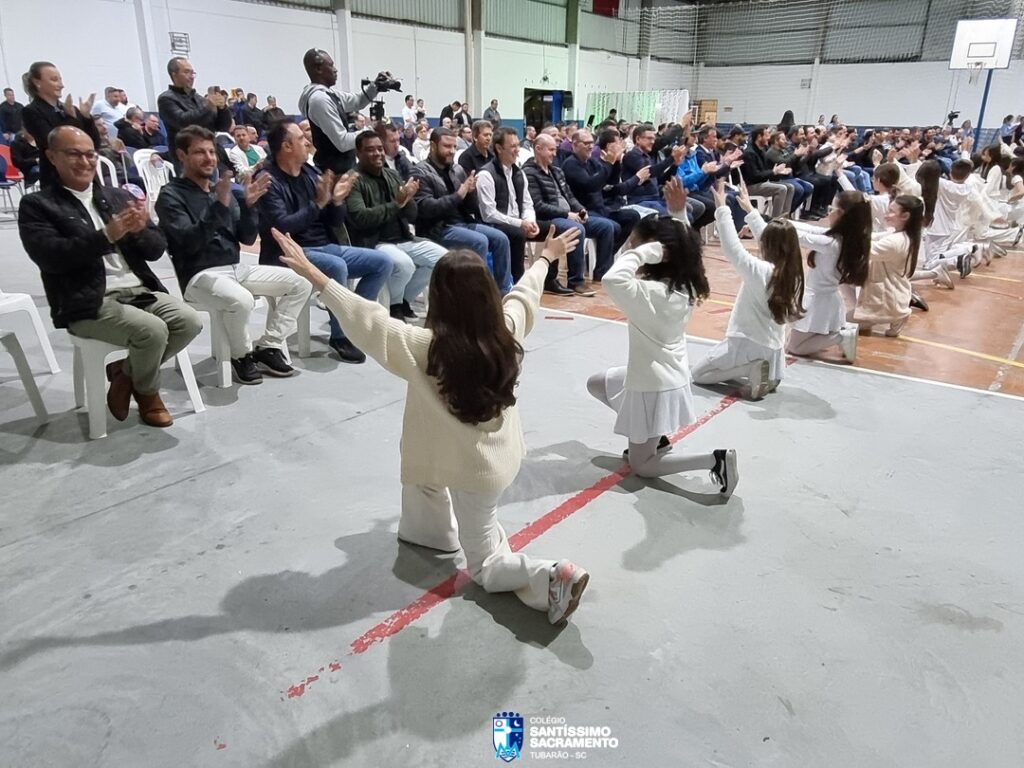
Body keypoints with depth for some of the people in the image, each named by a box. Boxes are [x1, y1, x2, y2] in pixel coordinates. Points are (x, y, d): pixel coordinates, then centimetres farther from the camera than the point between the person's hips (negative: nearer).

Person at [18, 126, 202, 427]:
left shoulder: (118, 196, 16)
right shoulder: (36, 205, 3)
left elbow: (156, 249, 11)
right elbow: (50, 257, -13)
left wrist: (140, 230, -12)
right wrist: (107, 236, -22)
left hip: (139, 291, 5)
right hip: (88, 303, -5)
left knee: (190, 321, -18)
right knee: (152, 330, -28)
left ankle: (125, 371, 7)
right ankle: (147, 391, 5)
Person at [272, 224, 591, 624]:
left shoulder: (427, 347, -28)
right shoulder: (507, 330, -12)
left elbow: (368, 319, -23)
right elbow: (524, 293, 7)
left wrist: (312, 274, -18)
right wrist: (547, 256, 27)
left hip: (473, 469, -6)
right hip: (498, 457, 6)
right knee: (419, 452, 30)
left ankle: (551, 576, 2)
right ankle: (435, 528, 39)